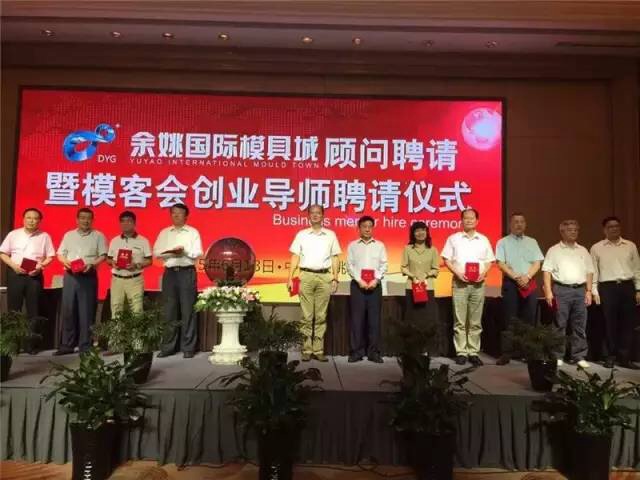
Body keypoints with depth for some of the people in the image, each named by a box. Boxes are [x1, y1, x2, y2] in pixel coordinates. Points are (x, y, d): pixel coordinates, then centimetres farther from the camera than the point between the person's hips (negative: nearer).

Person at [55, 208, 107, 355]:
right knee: (68, 310, 3)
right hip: (70, 276, 3)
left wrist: (92, 264, -17)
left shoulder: (98, 236, 5)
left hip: (89, 276, -3)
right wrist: (65, 262, -8)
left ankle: (85, 346, 4)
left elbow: (103, 256, -1)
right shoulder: (69, 235, 14)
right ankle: (67, 344, 11)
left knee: (87, 311, -1)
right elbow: (60, 254, 13)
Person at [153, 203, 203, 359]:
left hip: (187, 273, -3)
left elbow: (198, 253, -3)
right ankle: (168, 346, 13)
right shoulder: (164, 232, 14)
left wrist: (184, 250, -19)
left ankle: (188, 347, 3)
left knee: (187, 310, -2)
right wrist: (169, 251, -12)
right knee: (169, 310, 5)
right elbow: (156, 252, 5)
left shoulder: (193, 232, 5)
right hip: (169, 273, 3)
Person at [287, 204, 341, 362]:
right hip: (306, 276, -1)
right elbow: (295, 257, 7)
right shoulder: (301, 235, 8)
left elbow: (335, 259, 11)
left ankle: (319, 350, 8)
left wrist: (335, 279, 3)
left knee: (321, 316, 3)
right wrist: (290, 278, -1)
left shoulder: (330, 235, 10)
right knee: (307, 315, 1)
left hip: (325, 277, 1)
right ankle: (307, 350, 6)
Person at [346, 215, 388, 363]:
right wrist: (359, 280, -11)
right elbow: (350, 265, 1)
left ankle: (374, 352, 7)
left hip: (375, 285, 1)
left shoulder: (380, 245, 11)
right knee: (357, 318, 0)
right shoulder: (353, 245, 9)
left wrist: (376, 280, -10)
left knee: (374, 319, 2)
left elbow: (384, 265, 4)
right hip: (357, 285, -1)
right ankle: (356, 351, 6)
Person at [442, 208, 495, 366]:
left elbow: (489, 261, 12)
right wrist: (457, 272, -12)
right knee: (460, 320, -1)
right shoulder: (454, 238, 4)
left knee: (476, 321, 5)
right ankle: (461, 352, 6)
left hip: (478, 283, 2)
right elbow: (447, 260, 2)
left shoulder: (484, 239, 10)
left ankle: (473, 352, 12)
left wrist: (484, 272, -8)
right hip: (460, 282, -2)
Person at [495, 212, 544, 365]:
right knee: (509, 319, -3)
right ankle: (506, 353, 0)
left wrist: (527, 276, -11)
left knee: (529, 319, 4)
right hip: (510, 283, -3)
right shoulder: (503, 242, 3)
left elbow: (537, 263, 6)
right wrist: (517, 278, -13)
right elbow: (501, 264, -5)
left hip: (529, 283, 3)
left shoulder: (532, 242, 13)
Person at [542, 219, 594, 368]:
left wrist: (588, 291, 6)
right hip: (561, 290, -4)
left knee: (579, 325, 6)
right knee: (559, 325, 0)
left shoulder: (583, 251, 15)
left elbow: (589, 272, 15)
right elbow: (547, 271, -3)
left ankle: (579, 356, 14)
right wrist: (548, 292, -11)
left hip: (580, 290, 4)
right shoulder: (554, 250, 3)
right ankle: (557, 356, 8)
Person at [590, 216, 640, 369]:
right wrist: (594, 291, -3)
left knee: (627, 323, 4)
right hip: (607, 288, -2)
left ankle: (624, 357, 13)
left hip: (627, 286, 2)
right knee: (610, 324, 2)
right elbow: (593, 271, 3)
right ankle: (611, 357, 13)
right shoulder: (597, 248, 4)